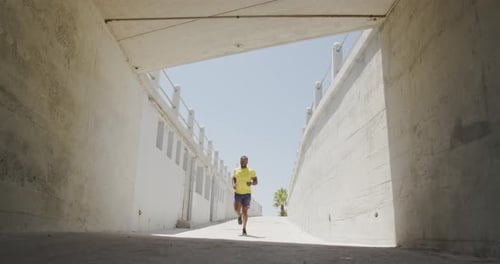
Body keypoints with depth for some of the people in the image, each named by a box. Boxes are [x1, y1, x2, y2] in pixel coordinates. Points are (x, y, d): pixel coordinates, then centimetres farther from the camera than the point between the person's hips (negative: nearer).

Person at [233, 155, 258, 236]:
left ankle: (244, 228, 18)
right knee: (237, 209, -18)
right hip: (237, 193, 1)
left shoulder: (251, 171, -2)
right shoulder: (236, 170, 5)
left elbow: (256, 182, 1)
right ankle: (239, 216, 21)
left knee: (245, 211, -2)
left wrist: (251, 183, -21)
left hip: (247, 194, -1)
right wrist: (233, 184, -4)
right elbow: (234, 179, 18)